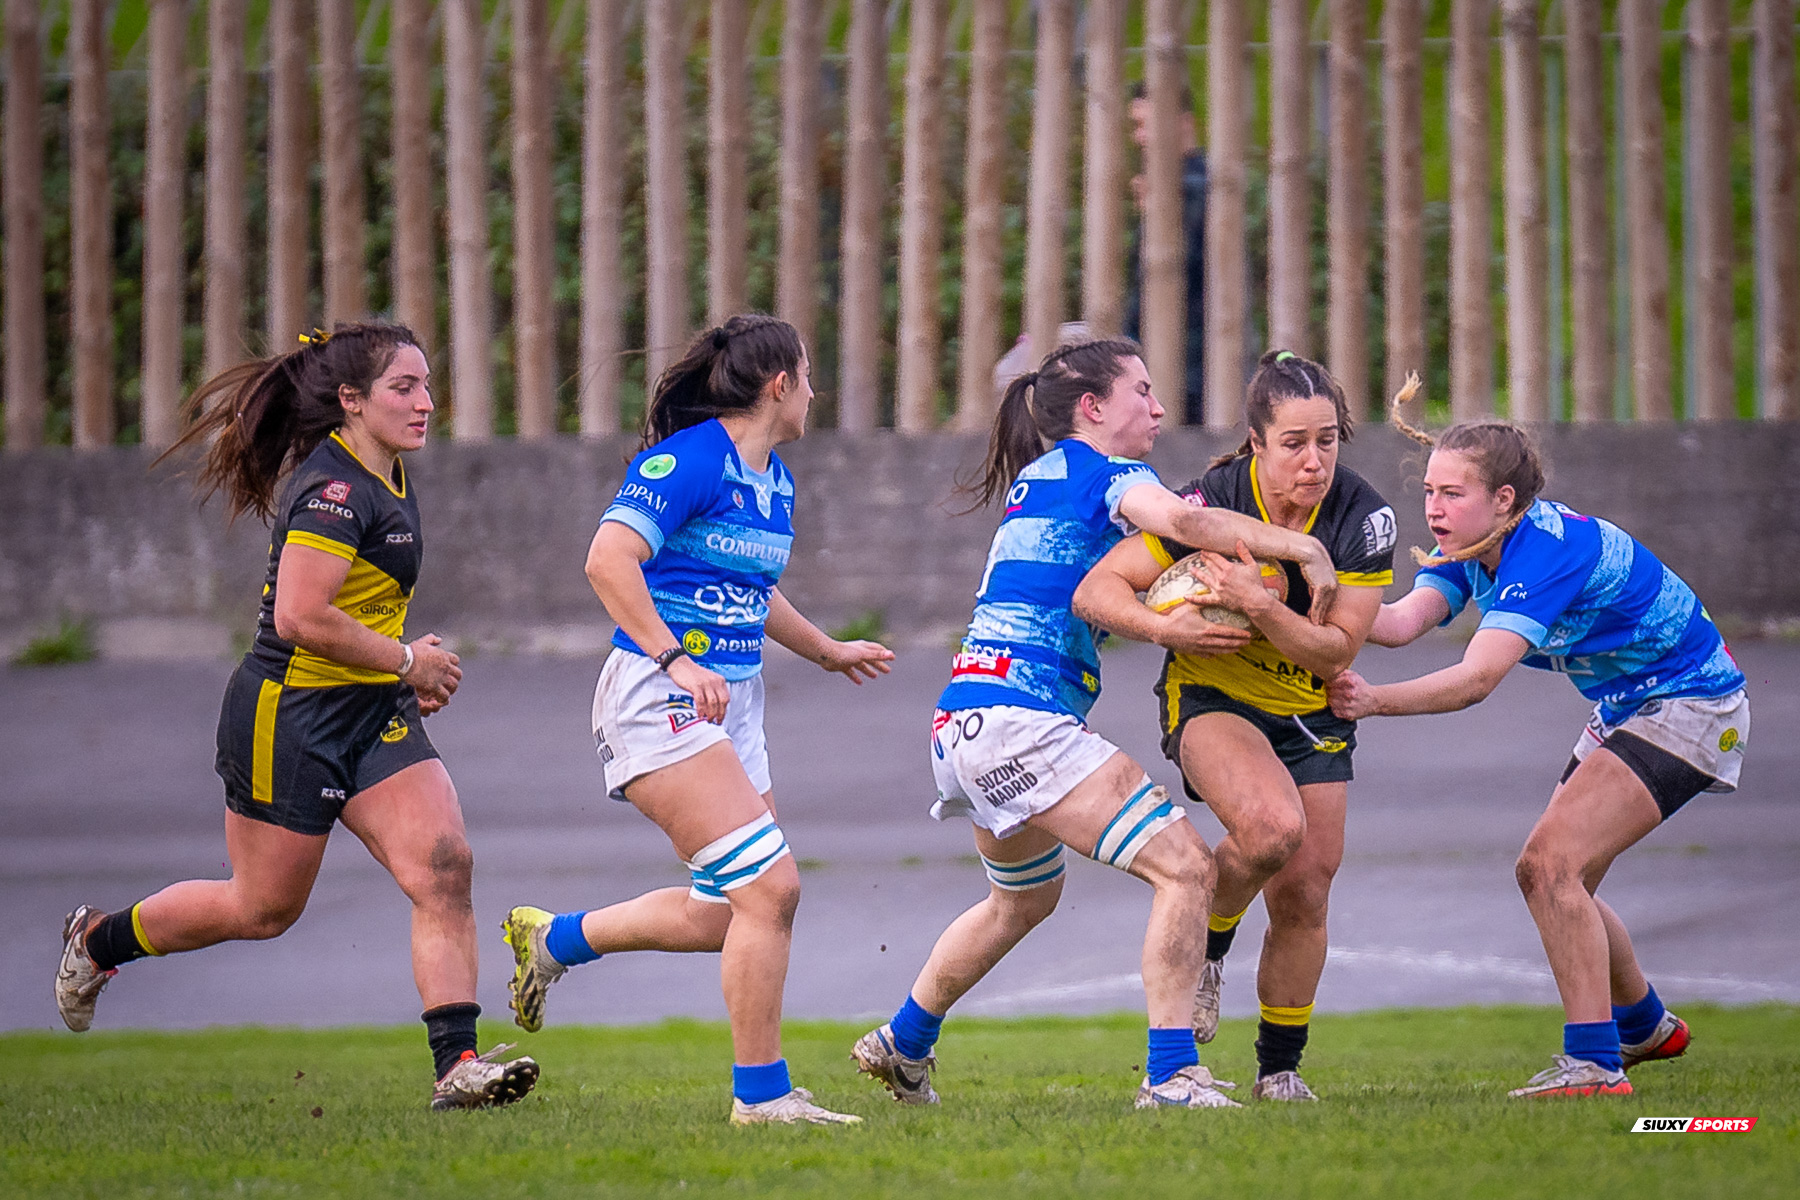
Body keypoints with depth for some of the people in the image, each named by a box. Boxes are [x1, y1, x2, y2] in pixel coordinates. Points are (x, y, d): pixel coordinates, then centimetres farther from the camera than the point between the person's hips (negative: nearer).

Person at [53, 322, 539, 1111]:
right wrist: (405, 660, -17)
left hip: (375, 717, 8)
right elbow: (301, 616, -27)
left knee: (444, 868, -12)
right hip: (291, 717, -8)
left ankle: (457, 1062, -15)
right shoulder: (331, 487, -19)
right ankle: (97, 940, 32)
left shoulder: (387, 481, 10)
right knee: (263, 908, 7)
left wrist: (406, 667, 13)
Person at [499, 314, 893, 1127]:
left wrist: (827, 653, 42)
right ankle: (761, 1093, -9)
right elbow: (608, 559, -23)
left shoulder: (775, 480, 15)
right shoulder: (689, 460, -13)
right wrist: (675, 659, -29)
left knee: (724, 913, 9)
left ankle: (555, 938, 29)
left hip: (731, 708, 9)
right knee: (770, 886, -16)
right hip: (660, 700, -9)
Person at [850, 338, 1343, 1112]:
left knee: (1025, 897, 33)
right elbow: (1180, 518, -24)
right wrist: (1302, 547, -17)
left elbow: (1082, 597, 14)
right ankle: (1171, 1074, -18)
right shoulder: (1105, 473, -4)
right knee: (1185, 867, -12)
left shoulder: (1039, 480, 22)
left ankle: (903, 1045, 45)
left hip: (963, 724, 10)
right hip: (1020, 720, -10)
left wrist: (1158, 627, -2)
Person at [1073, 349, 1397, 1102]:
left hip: (1313, 715, 3)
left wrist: (1259, 606, -34)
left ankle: (1280, 1068, 21)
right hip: (1212, 697, -3)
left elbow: (1337, 651, -18)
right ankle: (1205, 943, -2)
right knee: (1274, 825, -31)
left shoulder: (1363, 516, -17)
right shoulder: (1212, 502, -22)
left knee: (1305, 892, 1)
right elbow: (1096, 591, -20)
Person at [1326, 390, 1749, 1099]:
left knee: (1553, 861, -22)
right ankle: (1645, 1027, 37)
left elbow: (1477, 678, -38)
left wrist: (1376, 702, -47)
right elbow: (1403, 621, -19)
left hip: (1690, 704, -10)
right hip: (1624, 710, 10)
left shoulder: (1547, 549, -29)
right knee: (1544, 875, 15)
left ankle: (1595, 1063, -20)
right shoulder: (1467, 550, -2)